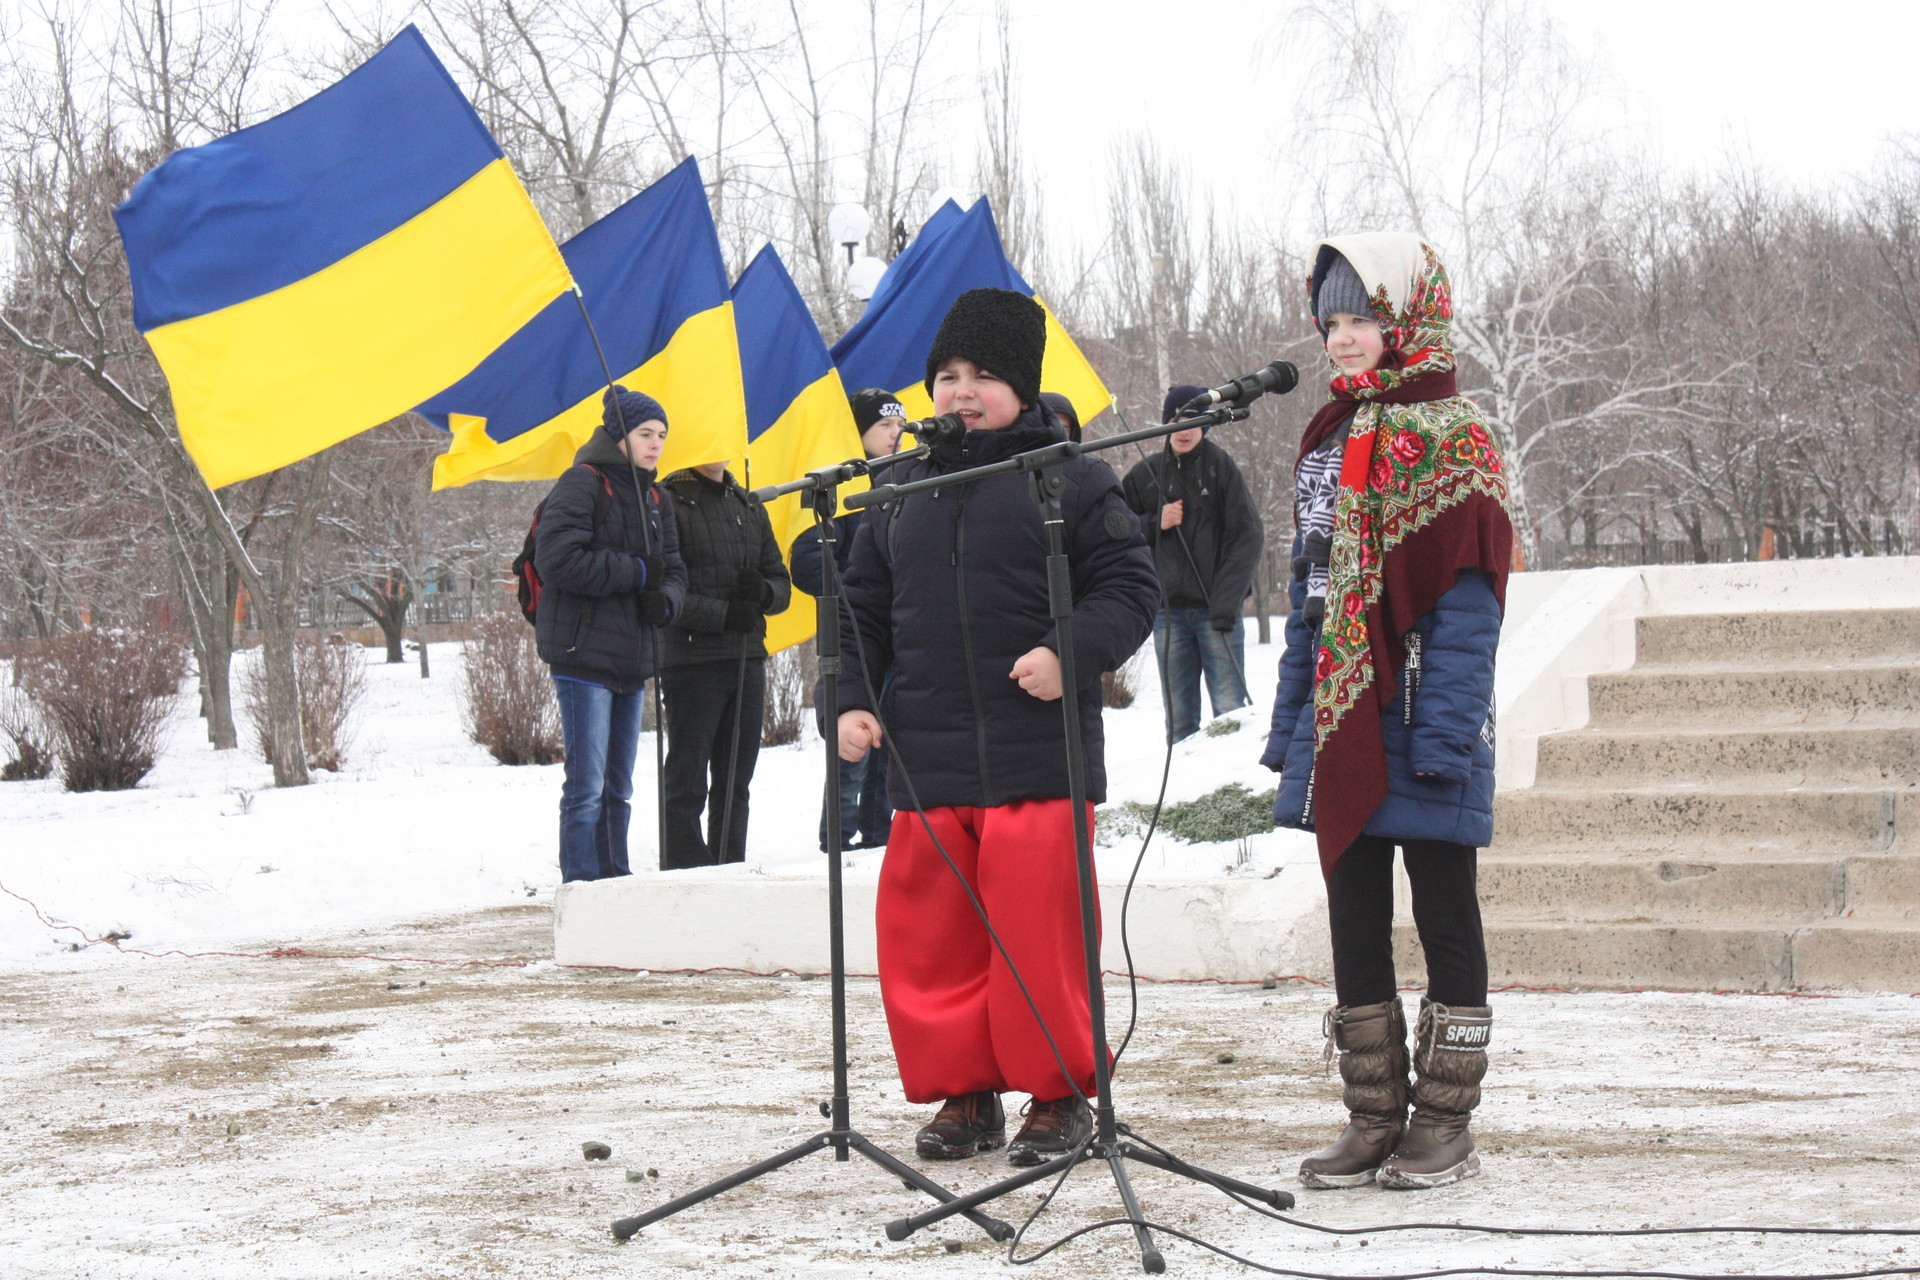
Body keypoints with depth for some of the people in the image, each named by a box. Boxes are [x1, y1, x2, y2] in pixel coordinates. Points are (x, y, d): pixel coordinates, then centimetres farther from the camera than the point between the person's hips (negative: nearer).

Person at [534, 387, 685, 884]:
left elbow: (673, 570, 18)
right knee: (587, 787, -9)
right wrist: (636, 572, -14)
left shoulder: (653, 498, 18)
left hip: (630, 659, 8)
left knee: (618, 787, 14)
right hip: (583, 654, -8)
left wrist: (664, 599, -6)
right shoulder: (583, 483, -8)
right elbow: (557, 559, -20)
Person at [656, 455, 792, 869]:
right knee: (688, 786, -4)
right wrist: (722, 613, -18)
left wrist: (764, 591, -5)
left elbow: (780, 581, 17)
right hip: (691, 660, -7)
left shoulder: (749, 506, 18)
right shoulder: (668, 503, -5)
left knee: (735, 783, 11)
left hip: (748, 660, 7)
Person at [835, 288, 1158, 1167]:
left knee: (1037, 931, -4)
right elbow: (865, 608, 21)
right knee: (926, 933, 6)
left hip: (1038, 756, -5)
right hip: (927, 760, 5)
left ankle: (1058, 1092, 11)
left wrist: (1072, 652, -17)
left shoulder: (1069, 479, 0)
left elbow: (1129, 587, -1)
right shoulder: (901, 490, 15)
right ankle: (961, 1090, 20)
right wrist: (854, 699, 9)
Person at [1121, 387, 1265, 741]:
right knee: (1178, 718, 6)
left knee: (1231, 711, -8)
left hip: (1216, 606, -3)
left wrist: (1225, 601, -13)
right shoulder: (1146, 473, 9)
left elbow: (1248, 536, -4)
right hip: (1168, 609, 3)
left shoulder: (1220, 465, 0)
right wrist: (1155, 523, -6)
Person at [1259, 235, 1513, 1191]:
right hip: (1341, 733, 7)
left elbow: (1467, 604, -13)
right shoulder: (1327, 446, 15)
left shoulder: (1452, 444, -7)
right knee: (1353, 922, 10)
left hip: (1419, 728, -7)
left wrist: (1443, 733, -20)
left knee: (1444, 918, 3)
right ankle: (1374, 1121, 18)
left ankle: (1444, 1126, 10)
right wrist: (1291, 724, 13)